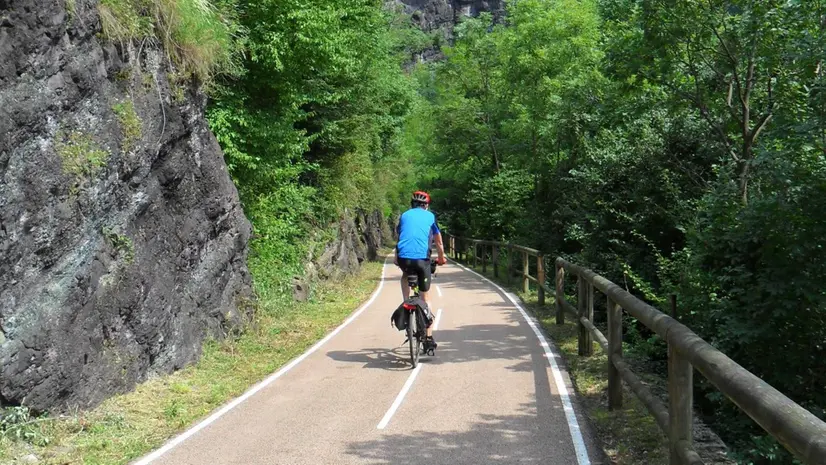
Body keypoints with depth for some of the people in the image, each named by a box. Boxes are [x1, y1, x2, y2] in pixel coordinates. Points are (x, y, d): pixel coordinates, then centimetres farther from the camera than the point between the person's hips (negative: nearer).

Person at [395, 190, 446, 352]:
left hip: (404, 258, 1)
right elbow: (438, 241, 27)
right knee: (425, 298, 12)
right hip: (422, 258, -1)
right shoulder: (430, 216, 18)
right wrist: (441, 258, 43)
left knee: (405, 276, 37)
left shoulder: (404, 215, 21)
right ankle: (429, 338, 9)